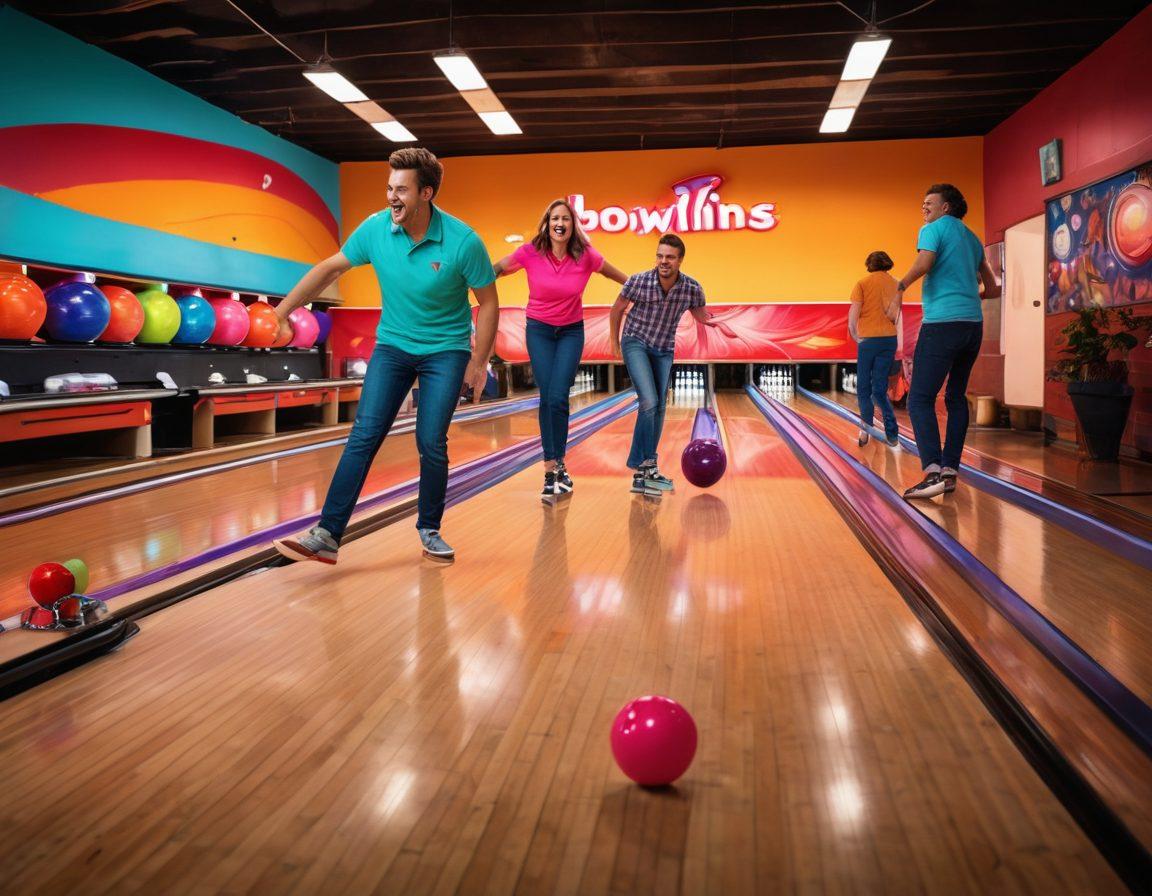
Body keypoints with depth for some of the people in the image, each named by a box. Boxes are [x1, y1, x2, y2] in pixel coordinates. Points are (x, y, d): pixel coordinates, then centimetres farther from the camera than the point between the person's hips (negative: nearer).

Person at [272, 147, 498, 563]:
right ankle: (327, 535, -9)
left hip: (446, 349, -2)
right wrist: (280, 312, 4)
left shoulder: (463, 241, -19)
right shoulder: (375, 228, -11)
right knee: (364, 436, -8)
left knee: (431, 443, -9)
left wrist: (479, 362, -9)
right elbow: (329, 268, 2)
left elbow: (487, 302, -9)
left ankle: (429, 529, 13)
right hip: (393, 345, 2)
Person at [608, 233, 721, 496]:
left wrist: (714, 321, -22)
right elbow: (617, 310, -4)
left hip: (664, 350, 4)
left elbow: (701, 316, 1)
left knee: (658, 409, 5)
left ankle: (645, 469, 15)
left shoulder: (692, 288, -15)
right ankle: (644, 465, -12)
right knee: (649, 402, -19)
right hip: (636, 344, -4)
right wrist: (615, 343, 4)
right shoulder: (638, 282, -21)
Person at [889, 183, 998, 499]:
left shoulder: (933, 229, 0)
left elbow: (923, 263, -20)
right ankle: (950, 471, 13)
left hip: (942, 323, -8)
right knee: (956, 397, 13)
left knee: (920, 399, -10)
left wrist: (900, 288, -9)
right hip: (973, 324, 8)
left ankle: (934, 471, -22)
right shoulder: (972, 239, 22)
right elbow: (991, 288, 25)